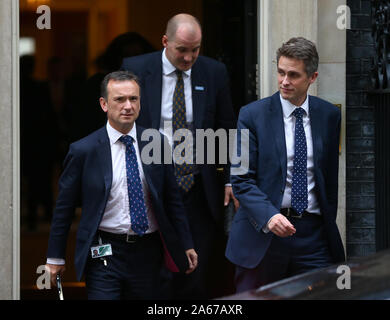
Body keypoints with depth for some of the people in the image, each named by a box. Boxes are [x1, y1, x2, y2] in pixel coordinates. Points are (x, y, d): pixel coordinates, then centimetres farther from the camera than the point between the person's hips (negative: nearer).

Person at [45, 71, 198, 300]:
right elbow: (64, 207, 2)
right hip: (105, 253, -3)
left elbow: (172, 199, 11)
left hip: (148, 253, 3)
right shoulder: (84, 151, -4)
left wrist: (186, 246, 12)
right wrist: (56, 258, 4)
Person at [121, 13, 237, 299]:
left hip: (199, 192, 1)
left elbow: (227, 130, 9)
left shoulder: (214, 72, 5)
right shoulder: (135, 70, 0)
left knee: (201, 281, -3)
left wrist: (232, 179, -1)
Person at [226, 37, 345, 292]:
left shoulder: (329, 115, 8)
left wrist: (329, 225, 13)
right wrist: (268, 217, -22)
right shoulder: (252, 115, -2)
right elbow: (242, 180, -6)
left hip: (313, 233, 2)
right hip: (262, 234, -2)